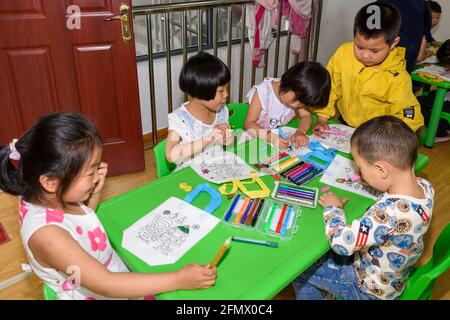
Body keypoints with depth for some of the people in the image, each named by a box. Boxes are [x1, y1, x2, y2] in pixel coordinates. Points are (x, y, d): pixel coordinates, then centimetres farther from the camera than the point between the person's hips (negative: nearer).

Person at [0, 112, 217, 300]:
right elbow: (104, 284, -34)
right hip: (99, 294, -7)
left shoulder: (47, 197, -11)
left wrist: (95, 191, -9)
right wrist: (179, 280, -33)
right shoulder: (46, 233, -35)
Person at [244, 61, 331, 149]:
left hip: (282, 138, 5)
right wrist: (270, 137, -40)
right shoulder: (263, 92, -22)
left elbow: (306, 116, -3)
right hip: (257, 139, -4)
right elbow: (249, 123, -23)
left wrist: (301, 131, -26)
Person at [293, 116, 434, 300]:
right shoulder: (425, 186, -16)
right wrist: (370, 179, -6)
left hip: (371, 289, -8)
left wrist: (332, 208, -20)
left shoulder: (390, 212, -42)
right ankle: (325, 291, 43)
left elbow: (341, 242, -36)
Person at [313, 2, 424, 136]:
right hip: (343, 125, 3)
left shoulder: (398, 79, -20)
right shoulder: (343, 53, -13)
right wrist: (322, 118, -4)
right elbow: (329, 87, 0)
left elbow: (408, 120, -14)